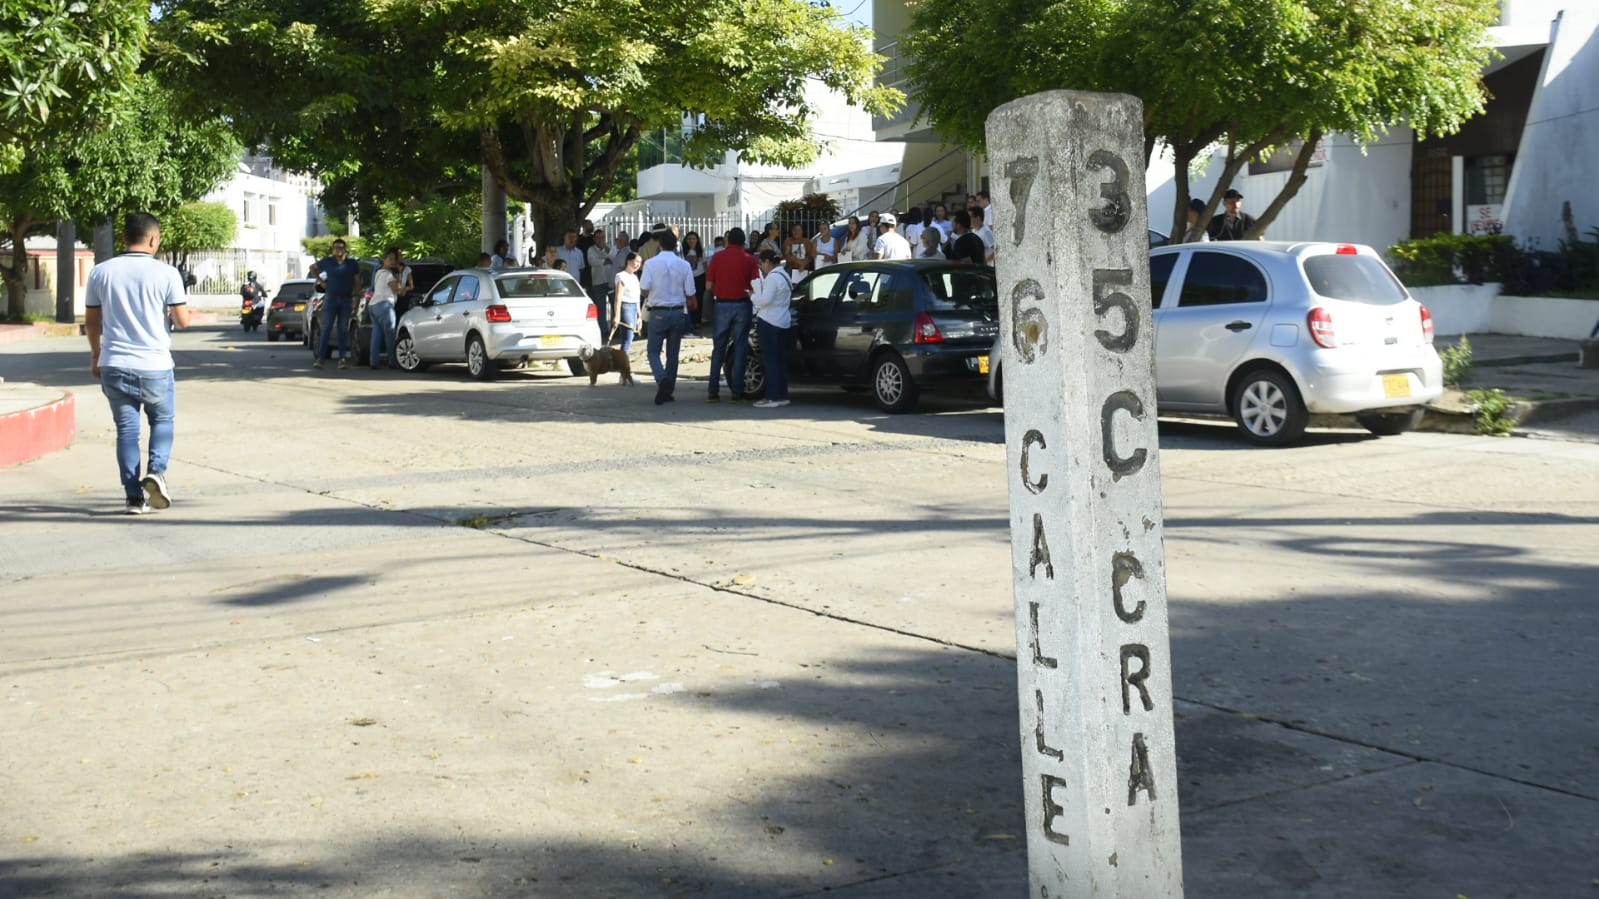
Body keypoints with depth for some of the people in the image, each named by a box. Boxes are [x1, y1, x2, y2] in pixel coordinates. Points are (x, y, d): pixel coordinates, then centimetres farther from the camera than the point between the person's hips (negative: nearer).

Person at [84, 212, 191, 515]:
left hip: (115, 366, 2)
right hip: (155, 366, -2)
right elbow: (183, 320, -4)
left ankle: (133, 496, 6)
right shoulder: (166, 273, -7)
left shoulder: (101, 272, 2)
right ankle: (156, 470, -6)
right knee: (163, 421, 18)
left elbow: (91, 322, 8)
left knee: (126, 429, 10)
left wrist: (95, 356, 23)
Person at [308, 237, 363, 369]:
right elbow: (313, 268, 20)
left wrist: (356, 299, -1)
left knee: (343, 329, 3)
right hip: (331, 298, 0)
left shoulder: (353, 264, 5)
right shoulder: (327, 261, 5)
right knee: (326, 328, -6)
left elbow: (357, 283, 7)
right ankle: (320, 358, -9)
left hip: (346, 300, 0)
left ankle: (343, 358, 6)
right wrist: (321, 281, 11)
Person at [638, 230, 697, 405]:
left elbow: (643, 289, -11)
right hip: (678, 312, 3)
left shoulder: (651, 263, -8)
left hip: (658, 313, -2)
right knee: (673, 354, 12)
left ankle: (662, 380, -22)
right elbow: (690, 294, -2)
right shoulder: (684, 265, -3)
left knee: (653, 351, 3)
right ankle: (668, 390, 15)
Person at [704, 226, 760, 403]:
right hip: (742, 305, -1)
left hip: (721, 305, 1)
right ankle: (737, 392, 4)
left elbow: (708, 286, 1)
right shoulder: (749, 260, -1)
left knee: (718, 349, 9)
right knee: (740, 349, 6)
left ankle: (713, 391, 5)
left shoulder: (718, 257, 0)